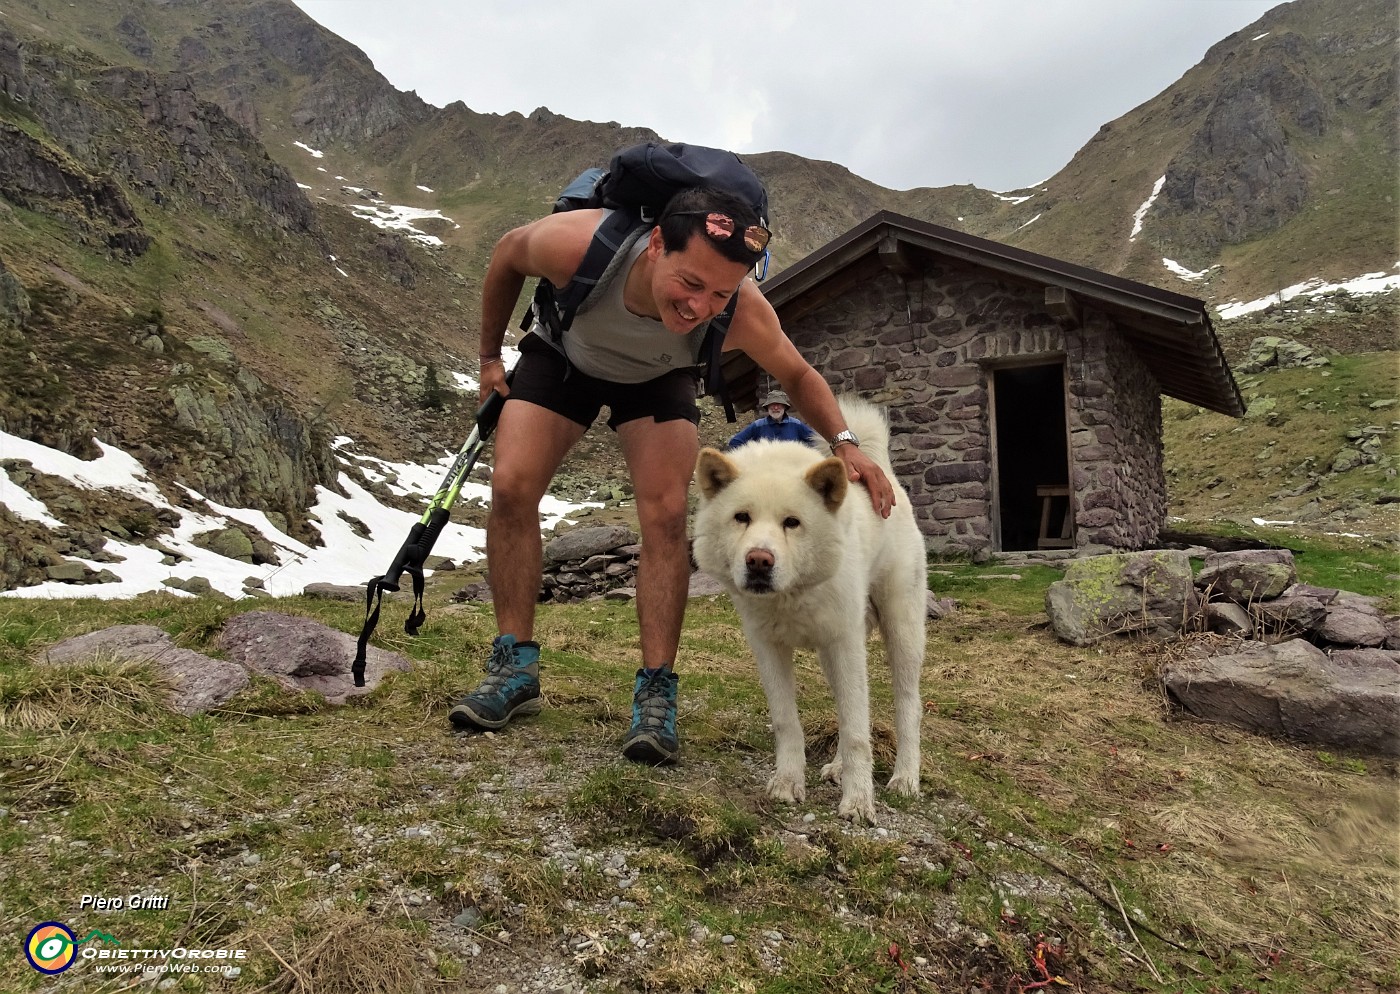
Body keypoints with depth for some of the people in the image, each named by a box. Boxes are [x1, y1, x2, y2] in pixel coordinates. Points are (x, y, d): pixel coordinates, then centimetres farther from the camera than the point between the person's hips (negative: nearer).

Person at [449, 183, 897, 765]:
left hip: (659, 379, 0)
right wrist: (490, 356, -5)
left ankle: (655, 693, -10)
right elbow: (508, 254, -15)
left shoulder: (743, 312, -37)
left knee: (666, 515, -19)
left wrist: (844, 442, -33)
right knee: (511, 488, -13)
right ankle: (515, 670, 0)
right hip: (563, 356, 1)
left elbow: (798, 376, -15)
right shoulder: (576, 244, -41)